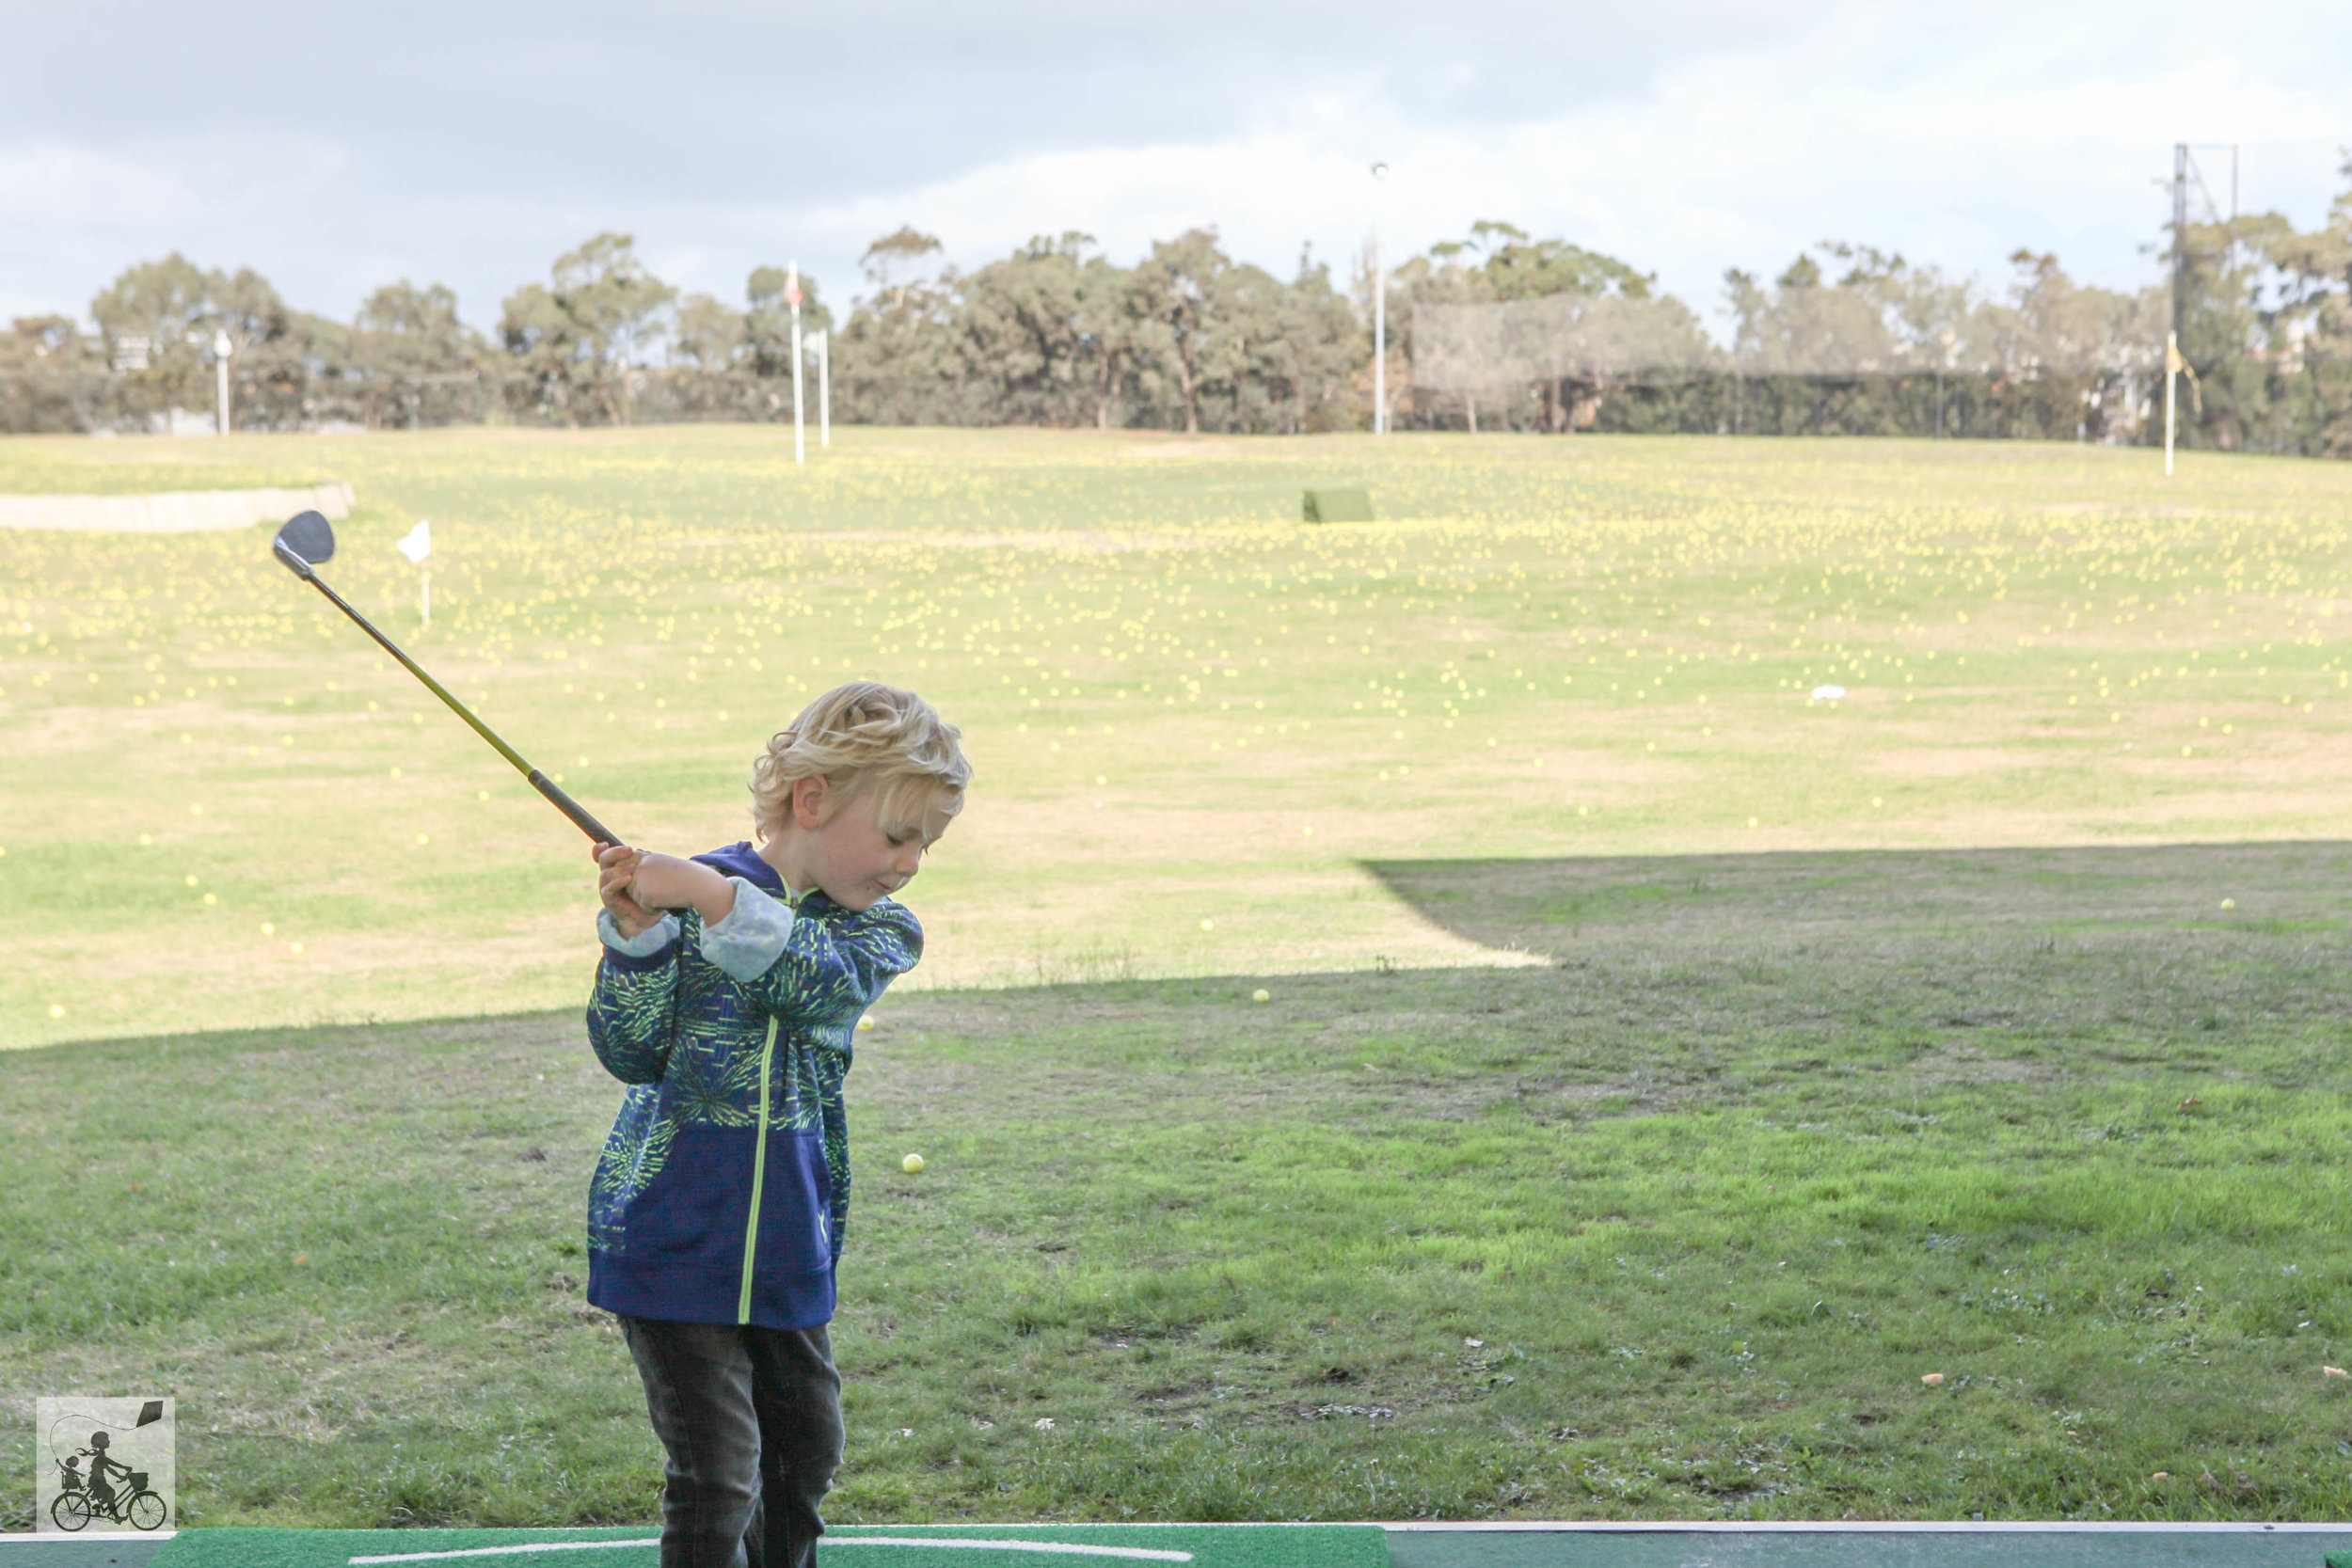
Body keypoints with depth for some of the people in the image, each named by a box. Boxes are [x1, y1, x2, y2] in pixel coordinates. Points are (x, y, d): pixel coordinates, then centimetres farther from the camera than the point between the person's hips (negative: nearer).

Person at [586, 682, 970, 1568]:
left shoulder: (880, 929, 2)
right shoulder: (685, 895, -7)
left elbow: (823, 980, -22)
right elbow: (634, 1053, -11)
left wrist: (711, 896, -33)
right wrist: (638, 935, -25)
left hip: (789, 1248, 5)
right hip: (672, 1239, -5)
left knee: (806, 1445, 21)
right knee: (717, 1475, -9)